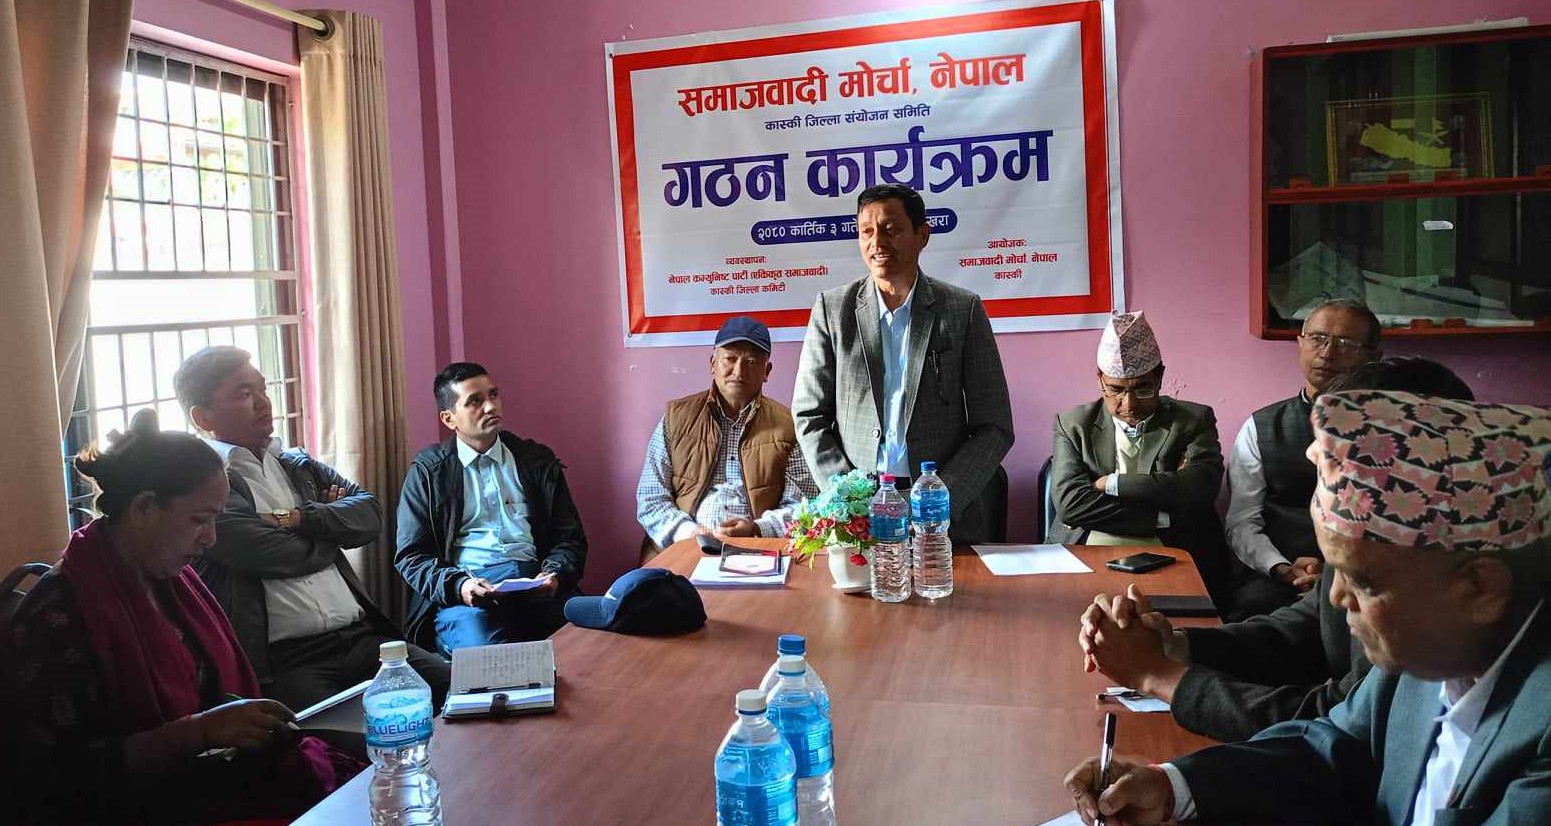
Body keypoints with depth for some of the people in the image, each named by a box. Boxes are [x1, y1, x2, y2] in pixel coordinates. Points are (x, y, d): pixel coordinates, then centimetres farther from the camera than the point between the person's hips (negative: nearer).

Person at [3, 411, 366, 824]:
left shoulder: (172, 578, 9)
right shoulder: (59, 615, -15)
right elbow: (61, 777, -17)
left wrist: (250, 721, 0)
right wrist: (199, 731, -21)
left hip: (223, 771, 8)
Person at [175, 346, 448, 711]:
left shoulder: (297, 464, 20)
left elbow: (369, 513, 9)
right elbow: (277, 556, -11)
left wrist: (299, 518, -7)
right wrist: (332, 525, 8)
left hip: (361, 636, 6)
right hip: (285, 661, -6)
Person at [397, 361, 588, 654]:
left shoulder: (537, 460, 18)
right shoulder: (428, 472, 12)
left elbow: (570, 537, 16)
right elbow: (410, 555, 7)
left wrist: (554, 574, -7)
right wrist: (458, 585, -13)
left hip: (534, 582, 3)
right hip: (467, 593, -3)